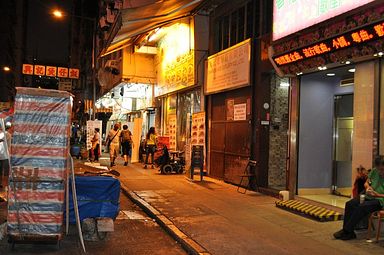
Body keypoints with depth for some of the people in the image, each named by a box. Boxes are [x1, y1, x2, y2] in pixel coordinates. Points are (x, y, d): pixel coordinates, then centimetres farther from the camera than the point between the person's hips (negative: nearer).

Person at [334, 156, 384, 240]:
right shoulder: (374, 171, 7)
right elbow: (366, 183, 19)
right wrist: (368, 187, -4)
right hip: (368, 197, 7)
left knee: (361, 207, -31)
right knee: (349, 204, -17)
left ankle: (346, 231, -23)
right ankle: (349, 233, -17)